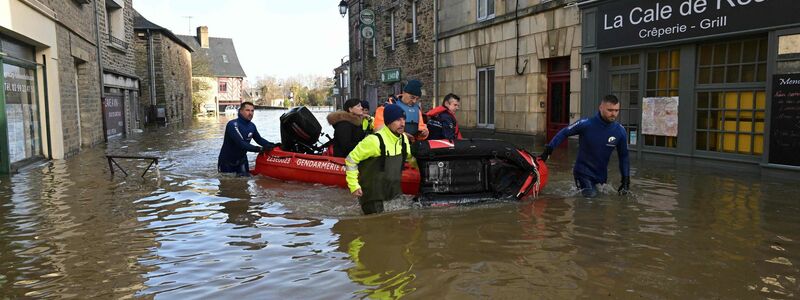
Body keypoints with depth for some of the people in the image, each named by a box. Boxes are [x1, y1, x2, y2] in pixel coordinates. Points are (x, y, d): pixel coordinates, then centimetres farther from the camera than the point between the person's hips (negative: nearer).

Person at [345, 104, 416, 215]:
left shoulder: (403, 139, 3)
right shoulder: (375, 140, -20)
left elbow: (410, 157, 24)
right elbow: (351, 159, -14)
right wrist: (354, 185, -15)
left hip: (394, 194, 7)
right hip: (372, 197, -7)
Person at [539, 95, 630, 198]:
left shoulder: (620, 131, -11)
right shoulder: (586, 124, -22)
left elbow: (623, 156, 2)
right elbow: (564, 133, -8)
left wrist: (626, 179, 2)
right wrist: (548, 150, -11)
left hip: (601, 174, 4)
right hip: (584, 171, -4)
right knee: (590, 195, -19)